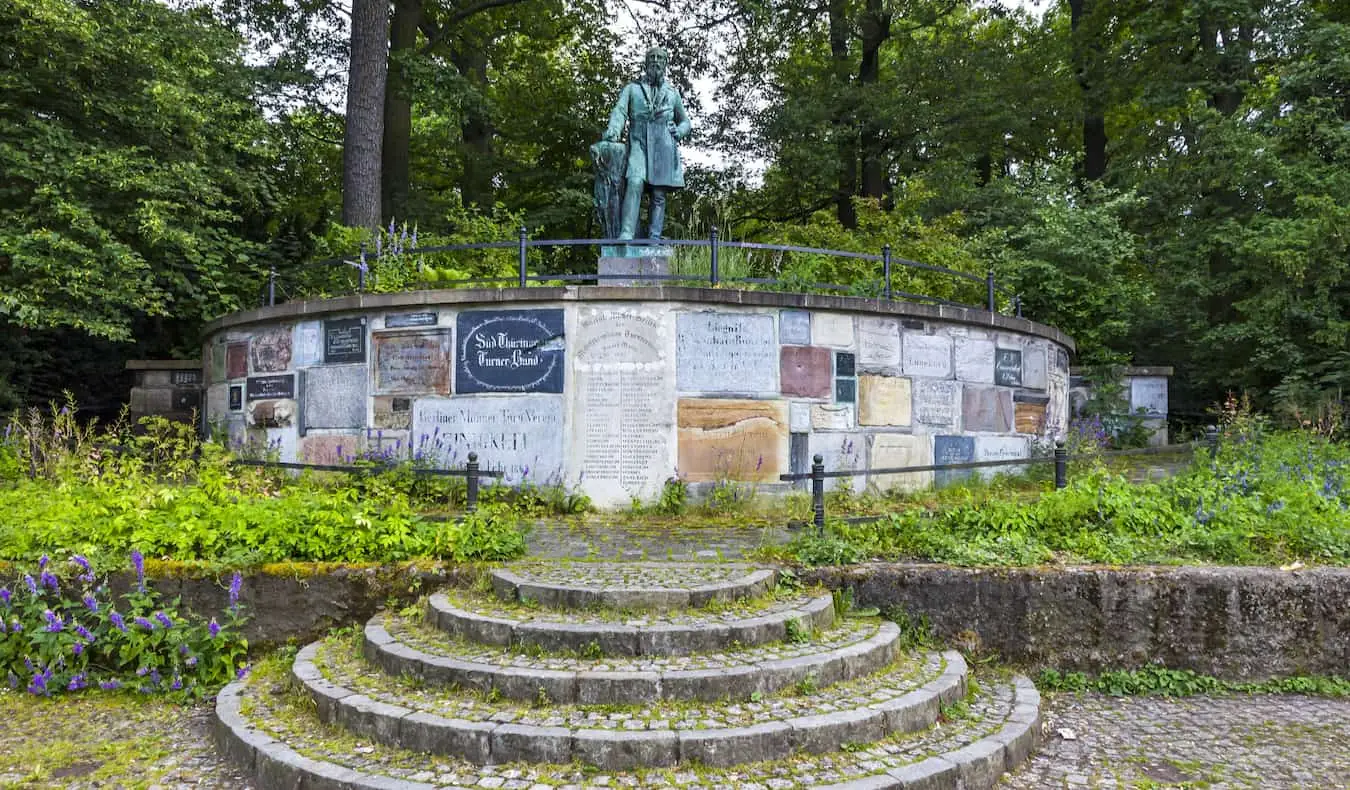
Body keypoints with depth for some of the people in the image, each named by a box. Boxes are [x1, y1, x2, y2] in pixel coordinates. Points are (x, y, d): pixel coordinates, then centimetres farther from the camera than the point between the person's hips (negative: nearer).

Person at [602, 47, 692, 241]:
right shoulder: (632, 88, 19)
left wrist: (679, 132, 5)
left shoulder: (672, 93, 24)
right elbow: (620, 111, 4)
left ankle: (654, 237, -7)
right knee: (635, 184, -22)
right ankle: (626, 234, -31)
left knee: (659, 193, -5)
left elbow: (685, 121, 29)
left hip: (663, 145, 2)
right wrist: (613, 130, -17)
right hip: (639, 143, -2)